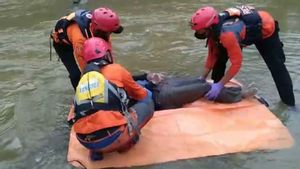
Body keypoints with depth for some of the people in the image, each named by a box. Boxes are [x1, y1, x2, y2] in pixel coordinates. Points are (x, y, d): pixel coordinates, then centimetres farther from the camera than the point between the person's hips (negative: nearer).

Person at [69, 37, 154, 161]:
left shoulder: (83, 79, 23)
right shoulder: (116, 69, 10)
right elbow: (141, 94, 27)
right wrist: (147, 93, 53)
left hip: (85, 141, 5)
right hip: (113, 137, -5)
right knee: (147, 103, 15)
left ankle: (96, 149, 16)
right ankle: (126, 142, 9)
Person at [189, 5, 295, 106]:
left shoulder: (226, 34, -45)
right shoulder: (213, 29, -20)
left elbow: (236, 63, -40)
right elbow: (213, 55, -10)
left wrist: (220, 85, -38)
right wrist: (202, 78, -11)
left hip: (266, 29, -7)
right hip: (245, 28, 7)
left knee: (276, 66, 0)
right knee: (220, 58, -2)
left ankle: (289, 102, 14)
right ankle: (215, 93, 12)